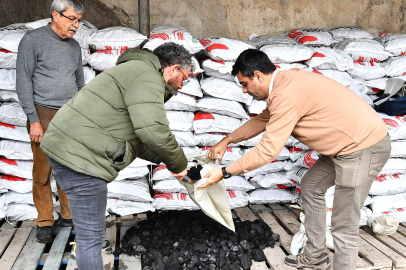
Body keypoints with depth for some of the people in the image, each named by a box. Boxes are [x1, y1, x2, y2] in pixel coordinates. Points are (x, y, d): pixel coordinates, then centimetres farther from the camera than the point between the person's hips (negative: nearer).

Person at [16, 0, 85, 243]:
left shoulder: (75, 46, 14)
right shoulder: (33, 40, -2)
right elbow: (24, 81, -4)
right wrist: (34, 120, -9)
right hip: (45, 114, -4)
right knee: (43, 171, 0)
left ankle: (69, 215, 16)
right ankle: (45, 223, 11)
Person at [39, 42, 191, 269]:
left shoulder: (138, 72, 23)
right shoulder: (148, 77, -11)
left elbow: (136, 137, 24)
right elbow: (153, 130, -25)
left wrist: (168, 159, 17)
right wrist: (179, 164, -8)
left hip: (66, 147, 11)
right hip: (81, 156, -11)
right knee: (91, 236, -1)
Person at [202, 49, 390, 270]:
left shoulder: (286, 95, -24)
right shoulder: (285, 82, 8)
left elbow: (267, 151, -24)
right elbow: (262, 120, 23)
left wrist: (225, 172, -15)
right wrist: (227, 140, 18)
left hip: (364, 147, -11)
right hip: (348, 143, 11)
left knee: (344, 226, -4)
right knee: (311, 187, 21)